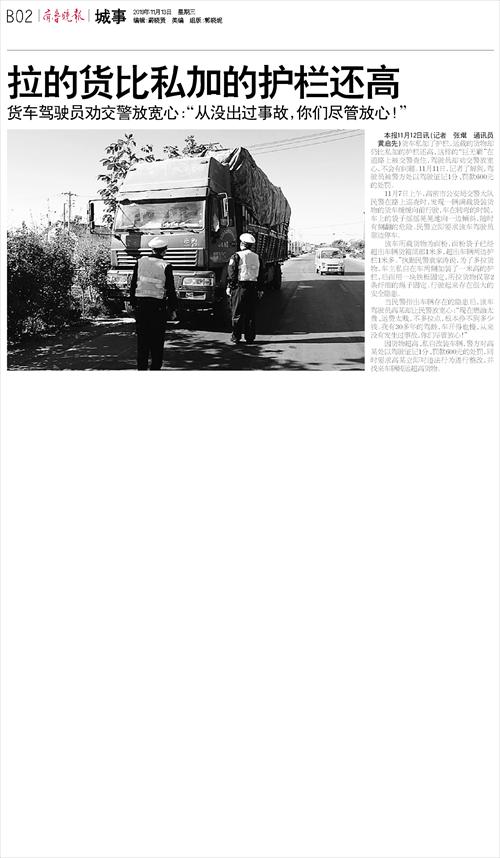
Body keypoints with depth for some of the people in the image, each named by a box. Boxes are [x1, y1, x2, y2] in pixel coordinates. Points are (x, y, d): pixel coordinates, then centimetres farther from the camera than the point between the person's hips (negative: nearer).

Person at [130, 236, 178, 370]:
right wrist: (173, 308, 6)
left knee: (142, 339, 8)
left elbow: (133, 285, 6)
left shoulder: (140, 262, 2)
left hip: (140, 304, 3)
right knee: (157, 340, 5)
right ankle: (155, 367, 6)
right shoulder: (165, 266, -7)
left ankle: (141, 367, 9)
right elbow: (171, 290, -4)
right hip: (158, 306, -3)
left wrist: (133, 303, 13)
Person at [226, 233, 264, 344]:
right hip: (253, 288, 4)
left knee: (237, 314, 2)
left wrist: (229, 287, -2)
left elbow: (232, 273, -8)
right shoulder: (257, 257, 10)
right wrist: (260, 289, 17)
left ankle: (236, 336, 3)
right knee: (251, 314, 8)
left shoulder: (236, 256, -5)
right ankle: (250, 337, 10)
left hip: (239, 287, -4)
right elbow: (261, 274, 12)